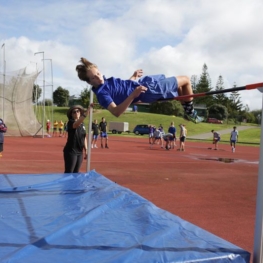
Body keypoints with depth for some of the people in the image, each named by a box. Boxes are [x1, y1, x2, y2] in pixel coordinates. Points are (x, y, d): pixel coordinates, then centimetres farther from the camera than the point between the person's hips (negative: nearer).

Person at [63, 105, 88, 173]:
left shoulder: (82, 124, 10)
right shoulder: (70, 122, -13)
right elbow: (77, 124, -37)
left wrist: (86, 150, 12)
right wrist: (86, 113, -50)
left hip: (80, 152, 7)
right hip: (71, 151, -7)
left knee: (76, 172, 14)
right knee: (68, 172, -3)